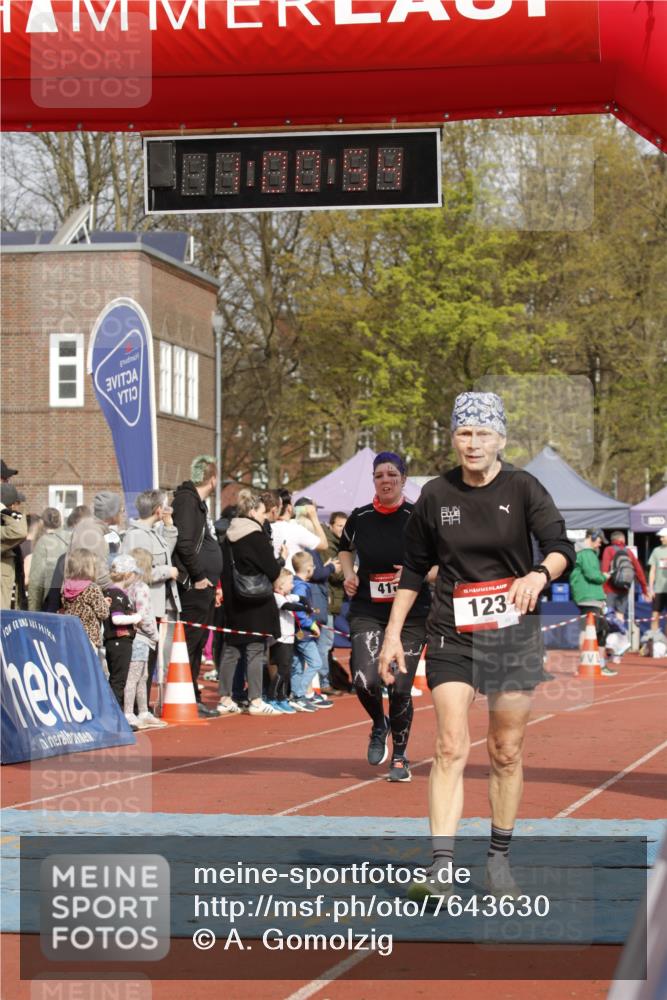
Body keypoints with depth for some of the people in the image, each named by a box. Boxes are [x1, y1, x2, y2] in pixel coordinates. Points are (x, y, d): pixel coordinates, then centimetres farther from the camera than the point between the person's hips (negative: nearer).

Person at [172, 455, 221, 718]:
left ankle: (193, 698, 19)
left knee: (197, 645, 13)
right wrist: (198, 576, -17)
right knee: (190, 643, -8)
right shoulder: (187, 501, -12)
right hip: (194, 587, -10)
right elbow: (184, 543, -23)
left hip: (204, 587, 10)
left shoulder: (198, 502, 20)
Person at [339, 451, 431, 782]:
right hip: (367, 613, 2)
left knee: (400, 687, -1)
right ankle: (379, 726, 17)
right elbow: (345, 547, 23)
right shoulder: (360, 517, 2)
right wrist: (349, 574, 5)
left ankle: (400, 757, 21)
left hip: (411, 614, -1)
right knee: (365, 680, -17)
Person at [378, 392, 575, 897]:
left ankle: (499, 859, 21)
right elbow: (414, 568, 11)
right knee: (451, 747, -11)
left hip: (514, 633, 0)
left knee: (507, 753, 6)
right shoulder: (436, 495, 2)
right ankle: (441, 868, -16)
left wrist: (539, 574, -35)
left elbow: (562, 547, -13)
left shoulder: (524, 489, -4)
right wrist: (393, 633, 9)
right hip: (452, 635, 0)